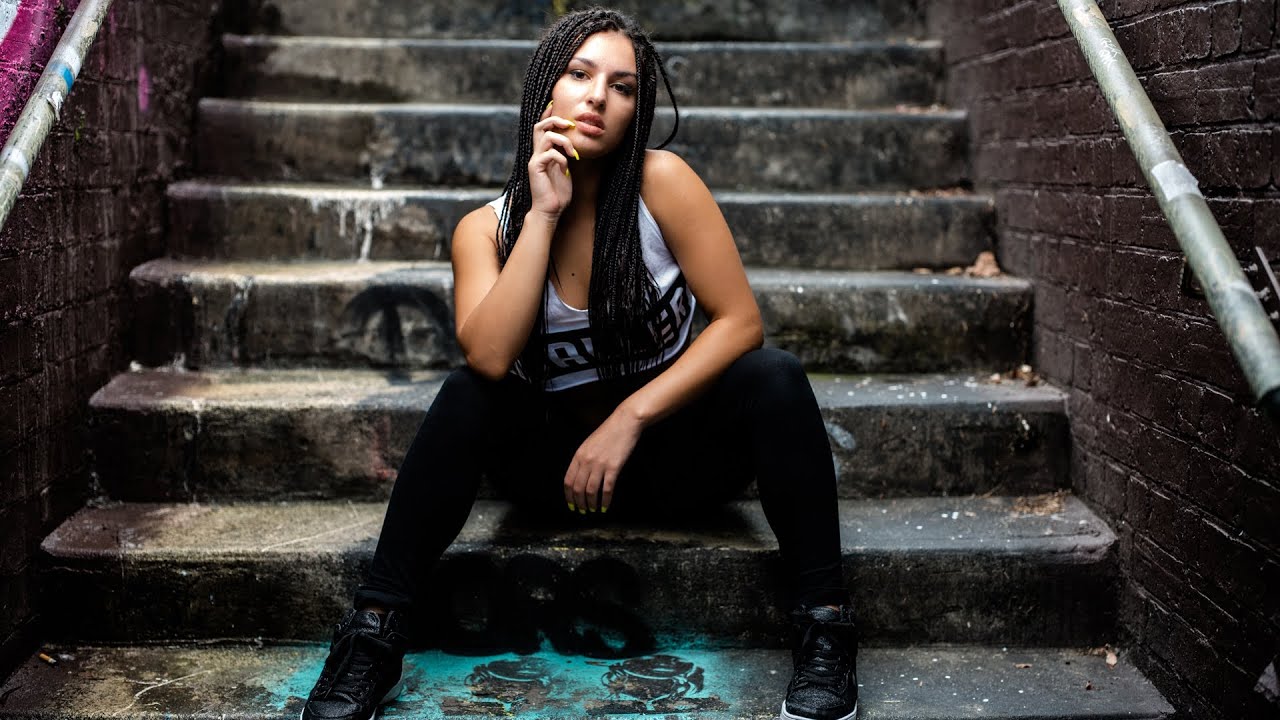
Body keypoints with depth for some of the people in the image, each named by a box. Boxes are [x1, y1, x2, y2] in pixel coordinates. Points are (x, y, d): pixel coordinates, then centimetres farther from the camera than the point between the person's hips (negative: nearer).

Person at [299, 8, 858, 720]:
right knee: (469, 395, -28)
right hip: (556, 462, 1)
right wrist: (544, 211, -24)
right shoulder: (487, 227, -7)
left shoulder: (661, 182, -11)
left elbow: (740, 321, -14)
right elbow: (489, 356, -25)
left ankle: (824, 626, -21)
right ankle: (375, 635, -21)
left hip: (673, 452, 0)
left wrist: (630, 419, -21)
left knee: (774, 376, -27)